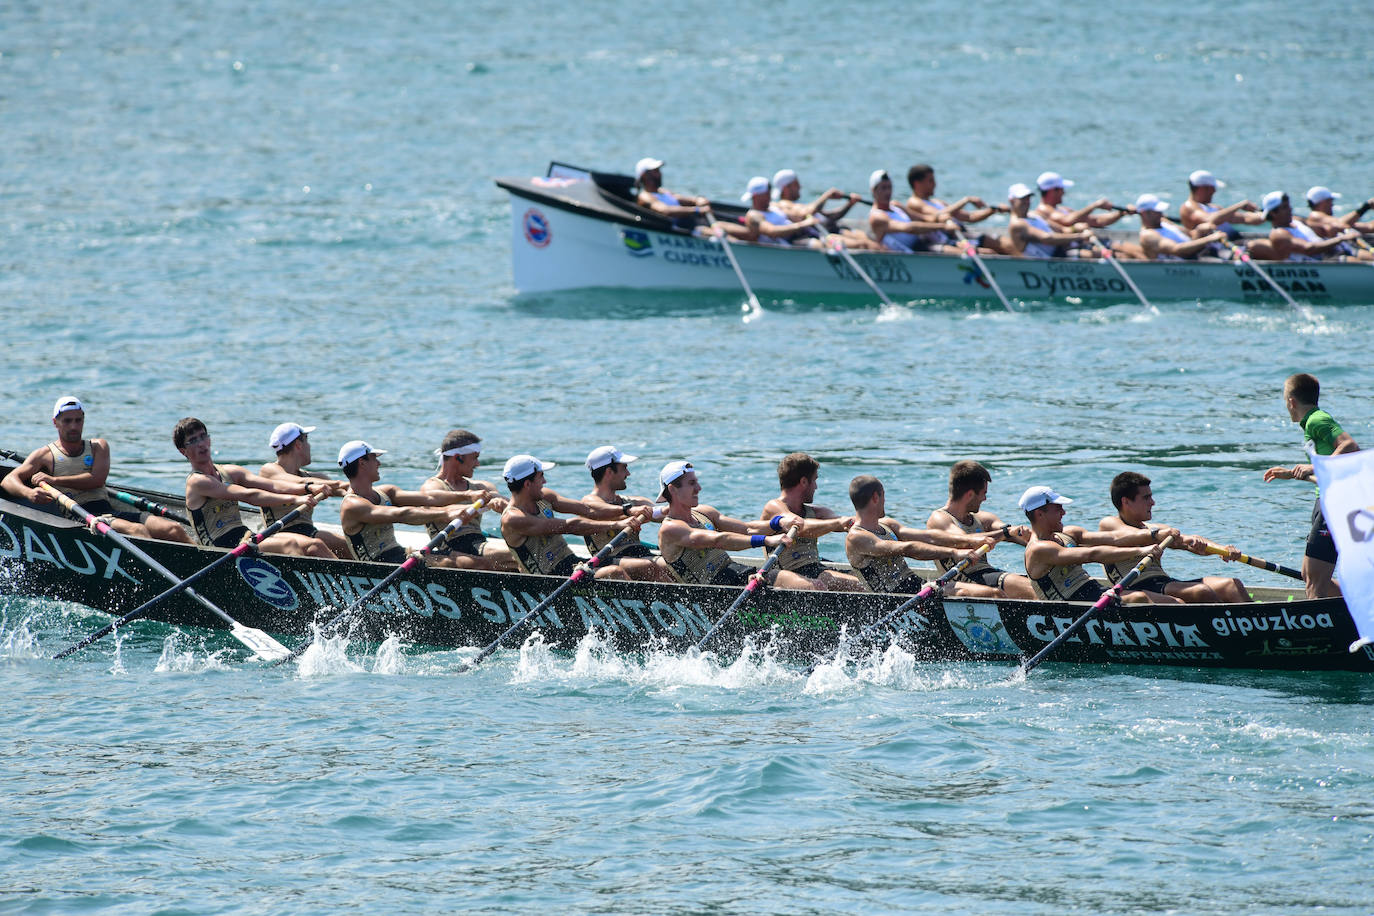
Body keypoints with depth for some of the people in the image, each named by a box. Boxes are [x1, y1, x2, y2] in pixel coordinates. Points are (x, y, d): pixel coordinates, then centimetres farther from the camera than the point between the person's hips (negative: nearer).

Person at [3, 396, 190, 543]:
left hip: (109, 511, 5)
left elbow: (97, 479, 2)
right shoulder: (45, 455, 13)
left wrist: (54, 480, -8)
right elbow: (9, 480, 2)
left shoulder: (98, 447, 21)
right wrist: (28, 493, -23)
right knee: (137, 530, -33)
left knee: (173, 530, -16)